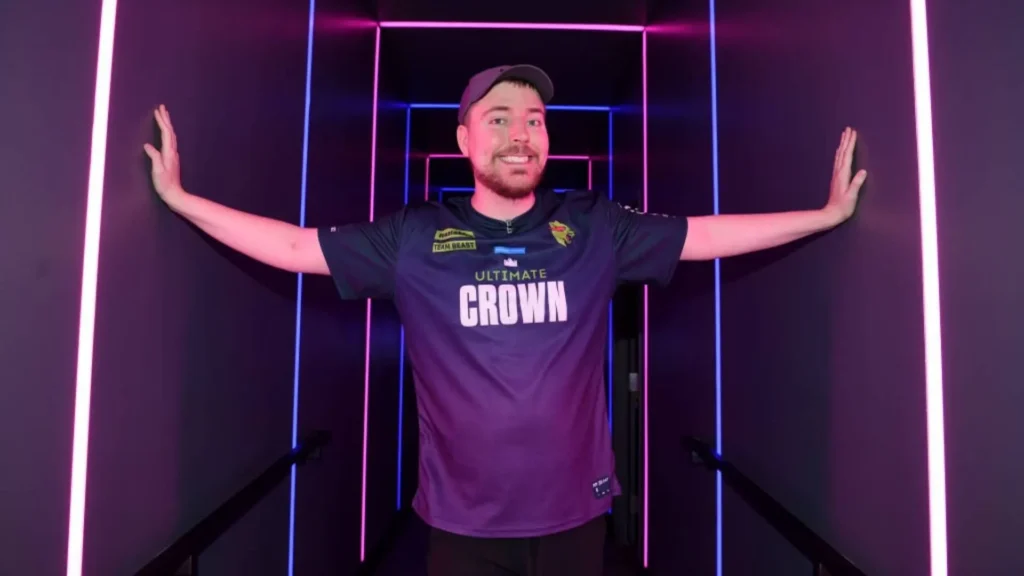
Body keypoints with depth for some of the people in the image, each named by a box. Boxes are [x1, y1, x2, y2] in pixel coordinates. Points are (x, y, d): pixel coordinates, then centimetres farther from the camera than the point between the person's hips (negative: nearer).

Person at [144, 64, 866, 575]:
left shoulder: (596, 229, -3)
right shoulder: (414, 238, -5)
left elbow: (709, 233, 0)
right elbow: (293, 245, -1)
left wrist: (829, 213, 1)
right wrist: (179, 197, -2)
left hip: (573, 515, 1)